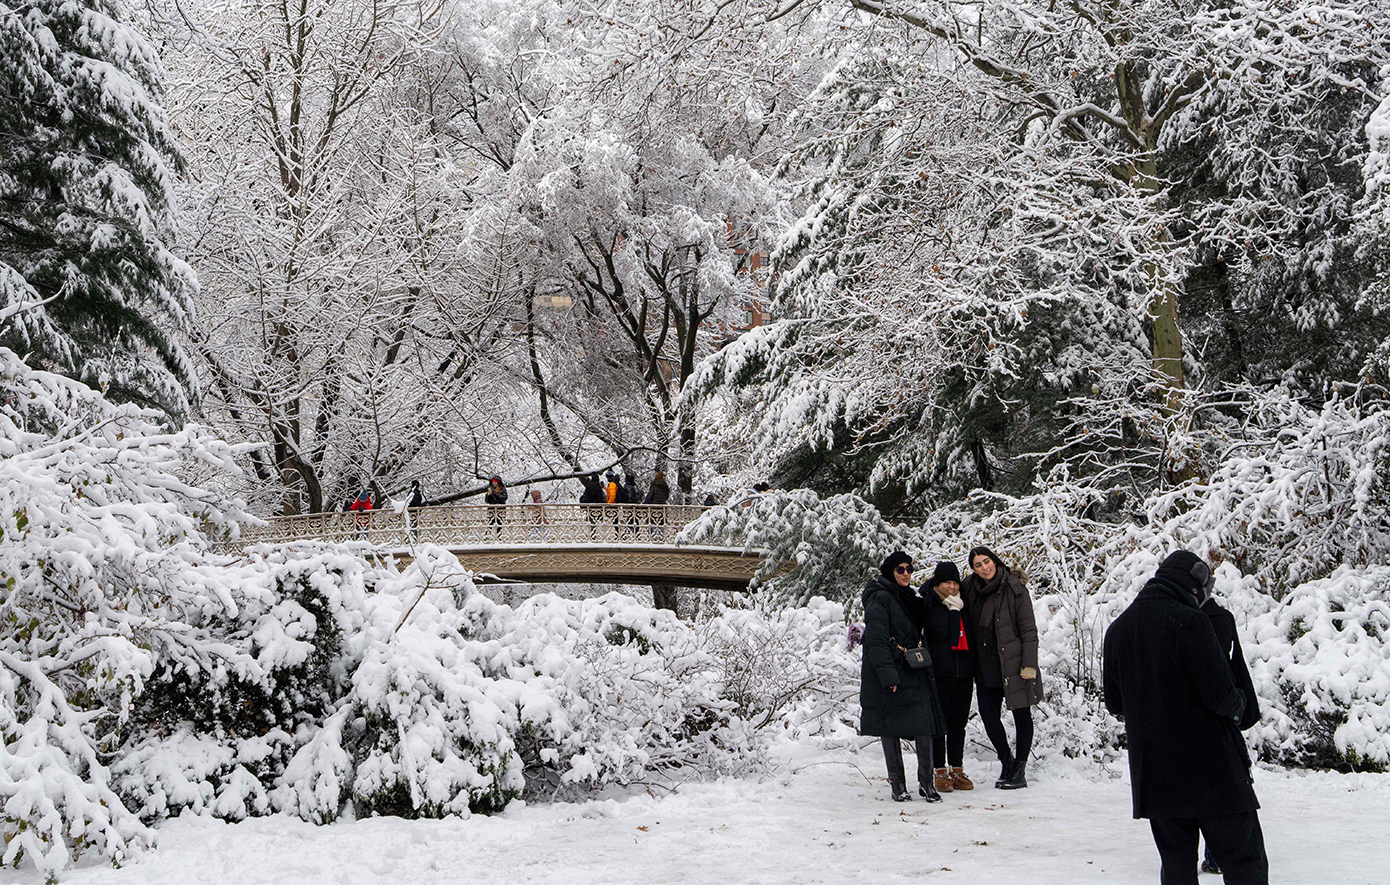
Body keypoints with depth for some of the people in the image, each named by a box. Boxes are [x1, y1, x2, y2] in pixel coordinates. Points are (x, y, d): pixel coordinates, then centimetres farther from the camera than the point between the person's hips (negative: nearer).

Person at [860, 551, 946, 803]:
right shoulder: (880, 599, -10)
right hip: (887, 674, -7)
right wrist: (889, 676, -21)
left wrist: (923, 664, 17)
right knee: (890, 729, 2)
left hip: (914, 673, 7)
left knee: (924, 725, -5)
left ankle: (926, 782, 2)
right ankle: (898, 785, 11)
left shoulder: (908, 598, 16)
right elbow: (876, 641, -16)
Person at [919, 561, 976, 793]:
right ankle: (940, 771, 7)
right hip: (939, 674, -5)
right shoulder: (927, 605, -4)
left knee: (959, 722, 9)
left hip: (964, 675, 5)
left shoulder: (964, 605, 11)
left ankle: (957, 770, 17)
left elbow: (972, 637, 18)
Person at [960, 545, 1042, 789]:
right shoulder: (969, 589, 7)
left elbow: (1029, 630, -8)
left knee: (1021, 714, 3)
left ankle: (1019, 771, 12)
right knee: (988, 715, 4)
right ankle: (1007, 762, 24)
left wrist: (1029, 664, -13)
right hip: (986, 667, 5)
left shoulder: (1015, 589, -7)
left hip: (1013, 665, -5)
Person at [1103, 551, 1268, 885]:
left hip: (1152, 776, 6)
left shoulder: (1118, 628, 7)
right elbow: (1219, 692, -18)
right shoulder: (1190, 621, -14)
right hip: (1212, 770, -6)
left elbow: (1114, 703, 14)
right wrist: (1237, 706, 3)